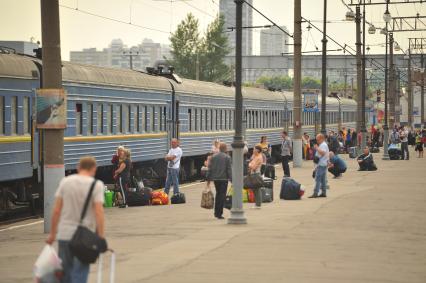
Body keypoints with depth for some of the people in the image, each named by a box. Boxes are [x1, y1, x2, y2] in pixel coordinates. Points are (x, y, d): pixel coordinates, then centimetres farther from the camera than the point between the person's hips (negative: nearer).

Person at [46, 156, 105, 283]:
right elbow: (98, 212, -14)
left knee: (66, 272, 15)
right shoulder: (96, 185, -6)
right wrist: (101, 237, -12)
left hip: (64, 234, 3)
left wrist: (52, 233, 9)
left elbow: (56, 210, 1)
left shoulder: (65, 181, 3)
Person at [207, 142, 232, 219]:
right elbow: (229, 169, -8)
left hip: (215, 178, 4)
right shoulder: (227, 157, -7)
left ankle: (216, 212, 20)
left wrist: (208, 178, 10)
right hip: (224, 178, -4)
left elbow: (210, 168, 6)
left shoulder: (213, 156, 5)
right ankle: (219, 214, -2)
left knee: (218, 194, 20)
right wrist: (231, 179, -5)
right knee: (222, 195, 1)